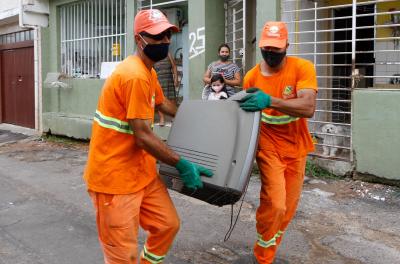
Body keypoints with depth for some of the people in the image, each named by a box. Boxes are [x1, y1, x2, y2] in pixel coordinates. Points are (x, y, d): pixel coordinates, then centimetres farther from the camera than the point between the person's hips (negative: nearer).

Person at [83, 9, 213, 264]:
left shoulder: (149, 72, 11)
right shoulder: (135, 75, -23)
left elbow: (163, 104, 30)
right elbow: (143, 137, -22)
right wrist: (183, 165, -14)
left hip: (142, 171, 10)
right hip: (115, 176, -10)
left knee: (168, 225, 15)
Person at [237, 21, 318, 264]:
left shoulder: (303, 68, -14)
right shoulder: (251, 77, -8)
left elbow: (309, 108, -29)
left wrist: (270, 101, -41)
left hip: (296, 148, 1)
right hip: (269, 147, -1)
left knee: (288, 207, 11)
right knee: (274, 205, -15)